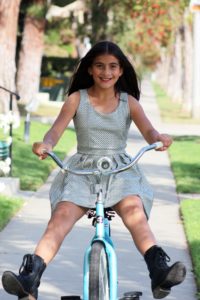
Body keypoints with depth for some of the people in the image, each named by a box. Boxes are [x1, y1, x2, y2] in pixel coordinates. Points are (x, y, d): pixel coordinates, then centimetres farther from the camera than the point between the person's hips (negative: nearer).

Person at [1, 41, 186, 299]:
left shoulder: (129, 102, 7)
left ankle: (159, 270, -50)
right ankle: (30, 278, -40)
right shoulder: (76, 99, 5)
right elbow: (56, 130, -7)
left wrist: (158, 138, -33)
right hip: (83, 169, 0)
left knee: (134, 210, -32)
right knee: (62, 216, -27)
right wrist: (46, 144, -32)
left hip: (120, 169, 0)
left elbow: (148, 131, -7)